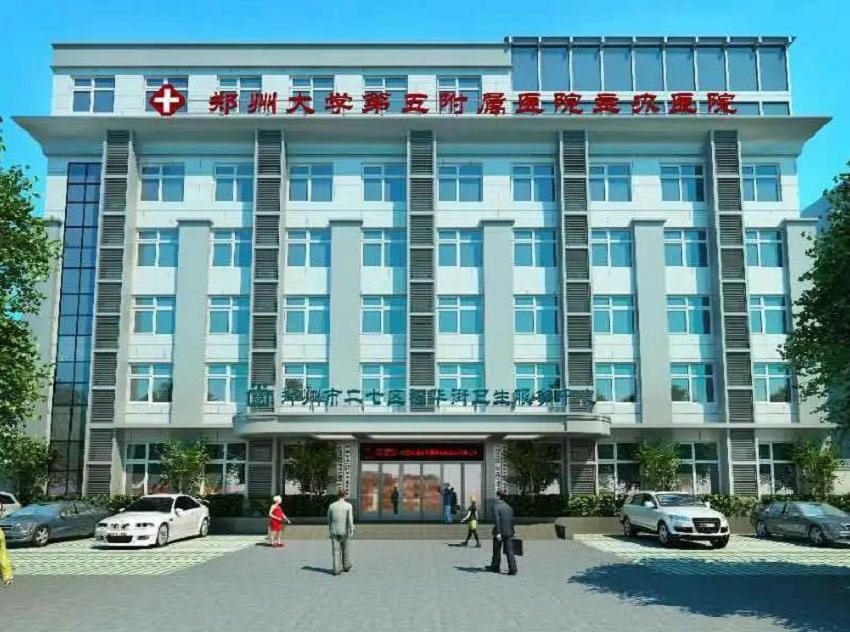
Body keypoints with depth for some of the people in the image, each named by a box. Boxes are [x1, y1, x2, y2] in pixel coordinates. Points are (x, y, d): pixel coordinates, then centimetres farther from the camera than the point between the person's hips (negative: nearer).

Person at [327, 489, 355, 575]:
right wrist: (351, 531, -15)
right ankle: (346, 566, 29)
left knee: (336, 551, 4)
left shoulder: (332, 505, 2)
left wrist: (330, 529, 25)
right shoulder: (348, 505, -8)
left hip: (334, 531, 2)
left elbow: (329, 519, 10)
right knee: (346, 549, 16)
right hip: (344, 531, -2)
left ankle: (336, 570, -1)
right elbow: (350, 519, -15)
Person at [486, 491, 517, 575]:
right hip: (509, 532, 5)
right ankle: (512, 569, -7)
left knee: (497, 551, 12)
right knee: (509, 551, 1)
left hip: (500, 532, -5)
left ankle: (495, 567, 25)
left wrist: (498, 533, -23)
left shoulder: (496, 507, -9)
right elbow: (512, 521, 13)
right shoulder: (509, 507, 10)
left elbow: (497, 520, -19)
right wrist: (512, 532, 21)